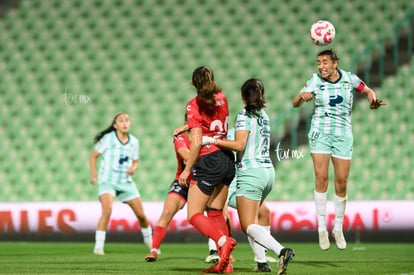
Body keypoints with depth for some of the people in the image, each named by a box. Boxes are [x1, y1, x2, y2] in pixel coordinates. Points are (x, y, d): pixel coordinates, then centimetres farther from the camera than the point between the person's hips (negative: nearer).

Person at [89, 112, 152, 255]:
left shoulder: (134, 141, 3)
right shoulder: (108, 138, -8)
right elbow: (93, 156, -2)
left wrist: (133, 168, -9)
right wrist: (93, 173, -17)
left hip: (126, 182, 4)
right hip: (107, 181, -4)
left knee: (141, 215, 6)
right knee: (107, 210, -27)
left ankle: (150, 242, 32)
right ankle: (98, 246, -20)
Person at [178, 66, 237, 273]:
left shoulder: (194, 105, -10)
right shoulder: (222, 98, 7)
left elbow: (197, 141, -16)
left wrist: (187, 170, -11)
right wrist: (187, 127, 34)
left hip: (208, 162, -7)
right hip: (227, 160, 7)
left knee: (194, 215, -1)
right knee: (216, 213, 14)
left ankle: (223, 241, -27)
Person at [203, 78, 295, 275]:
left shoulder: (244, 115, -7)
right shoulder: (264, 116, 16)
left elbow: (239, 145, -18)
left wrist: (211, 140, -14)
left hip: (251, 172, -8)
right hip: (268, 171, 8)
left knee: (248, 225, -9)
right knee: (251, 221, 20)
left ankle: (281, 251, -30)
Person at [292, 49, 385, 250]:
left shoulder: (349, 79, -3)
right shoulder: (315, 81, -5)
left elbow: (368, 91, 12)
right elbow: (295, 103, -7)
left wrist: (373, 100, -10)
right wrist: (302, 96, -29)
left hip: (342, 134, 1)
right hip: (320, 132, -1)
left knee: (341, 182, 0)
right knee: (321, 177, -12)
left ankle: (338, 228, 17)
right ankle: (322, 228, -4)